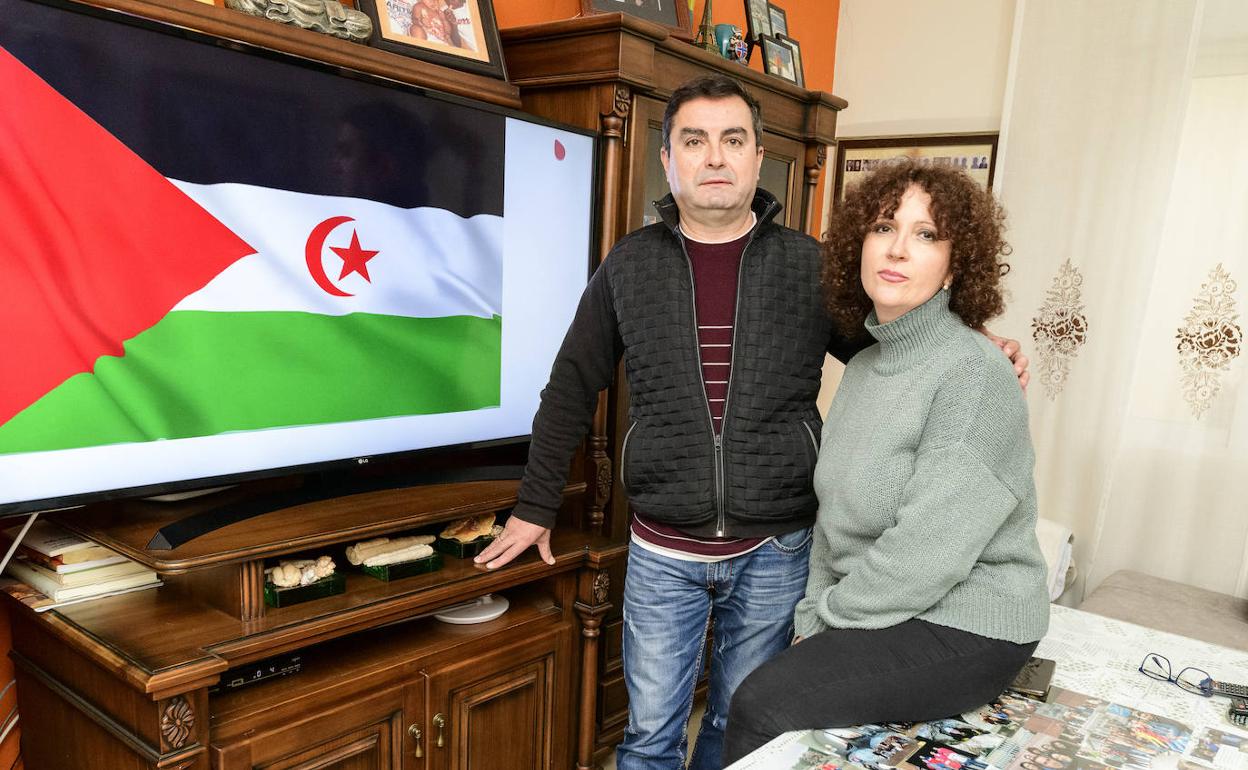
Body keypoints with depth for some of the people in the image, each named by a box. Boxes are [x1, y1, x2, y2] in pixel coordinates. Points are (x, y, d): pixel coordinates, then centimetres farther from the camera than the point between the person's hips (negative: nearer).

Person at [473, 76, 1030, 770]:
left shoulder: (811, 266, -2)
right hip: (662, 551, 0)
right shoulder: (629, 266, -1)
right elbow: (572, 389, 6)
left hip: (775, 551, 0)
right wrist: (536, 508, 8)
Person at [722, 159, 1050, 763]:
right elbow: (833, 513, 10)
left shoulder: (975, 374, -20)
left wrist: (826, 615, -12)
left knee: (762, 707, -17)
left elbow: (927, 554, -24)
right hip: (873, 612, 7)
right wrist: (812, 615, 2)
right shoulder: (863, 366, 6)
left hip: (963, 628, -7)